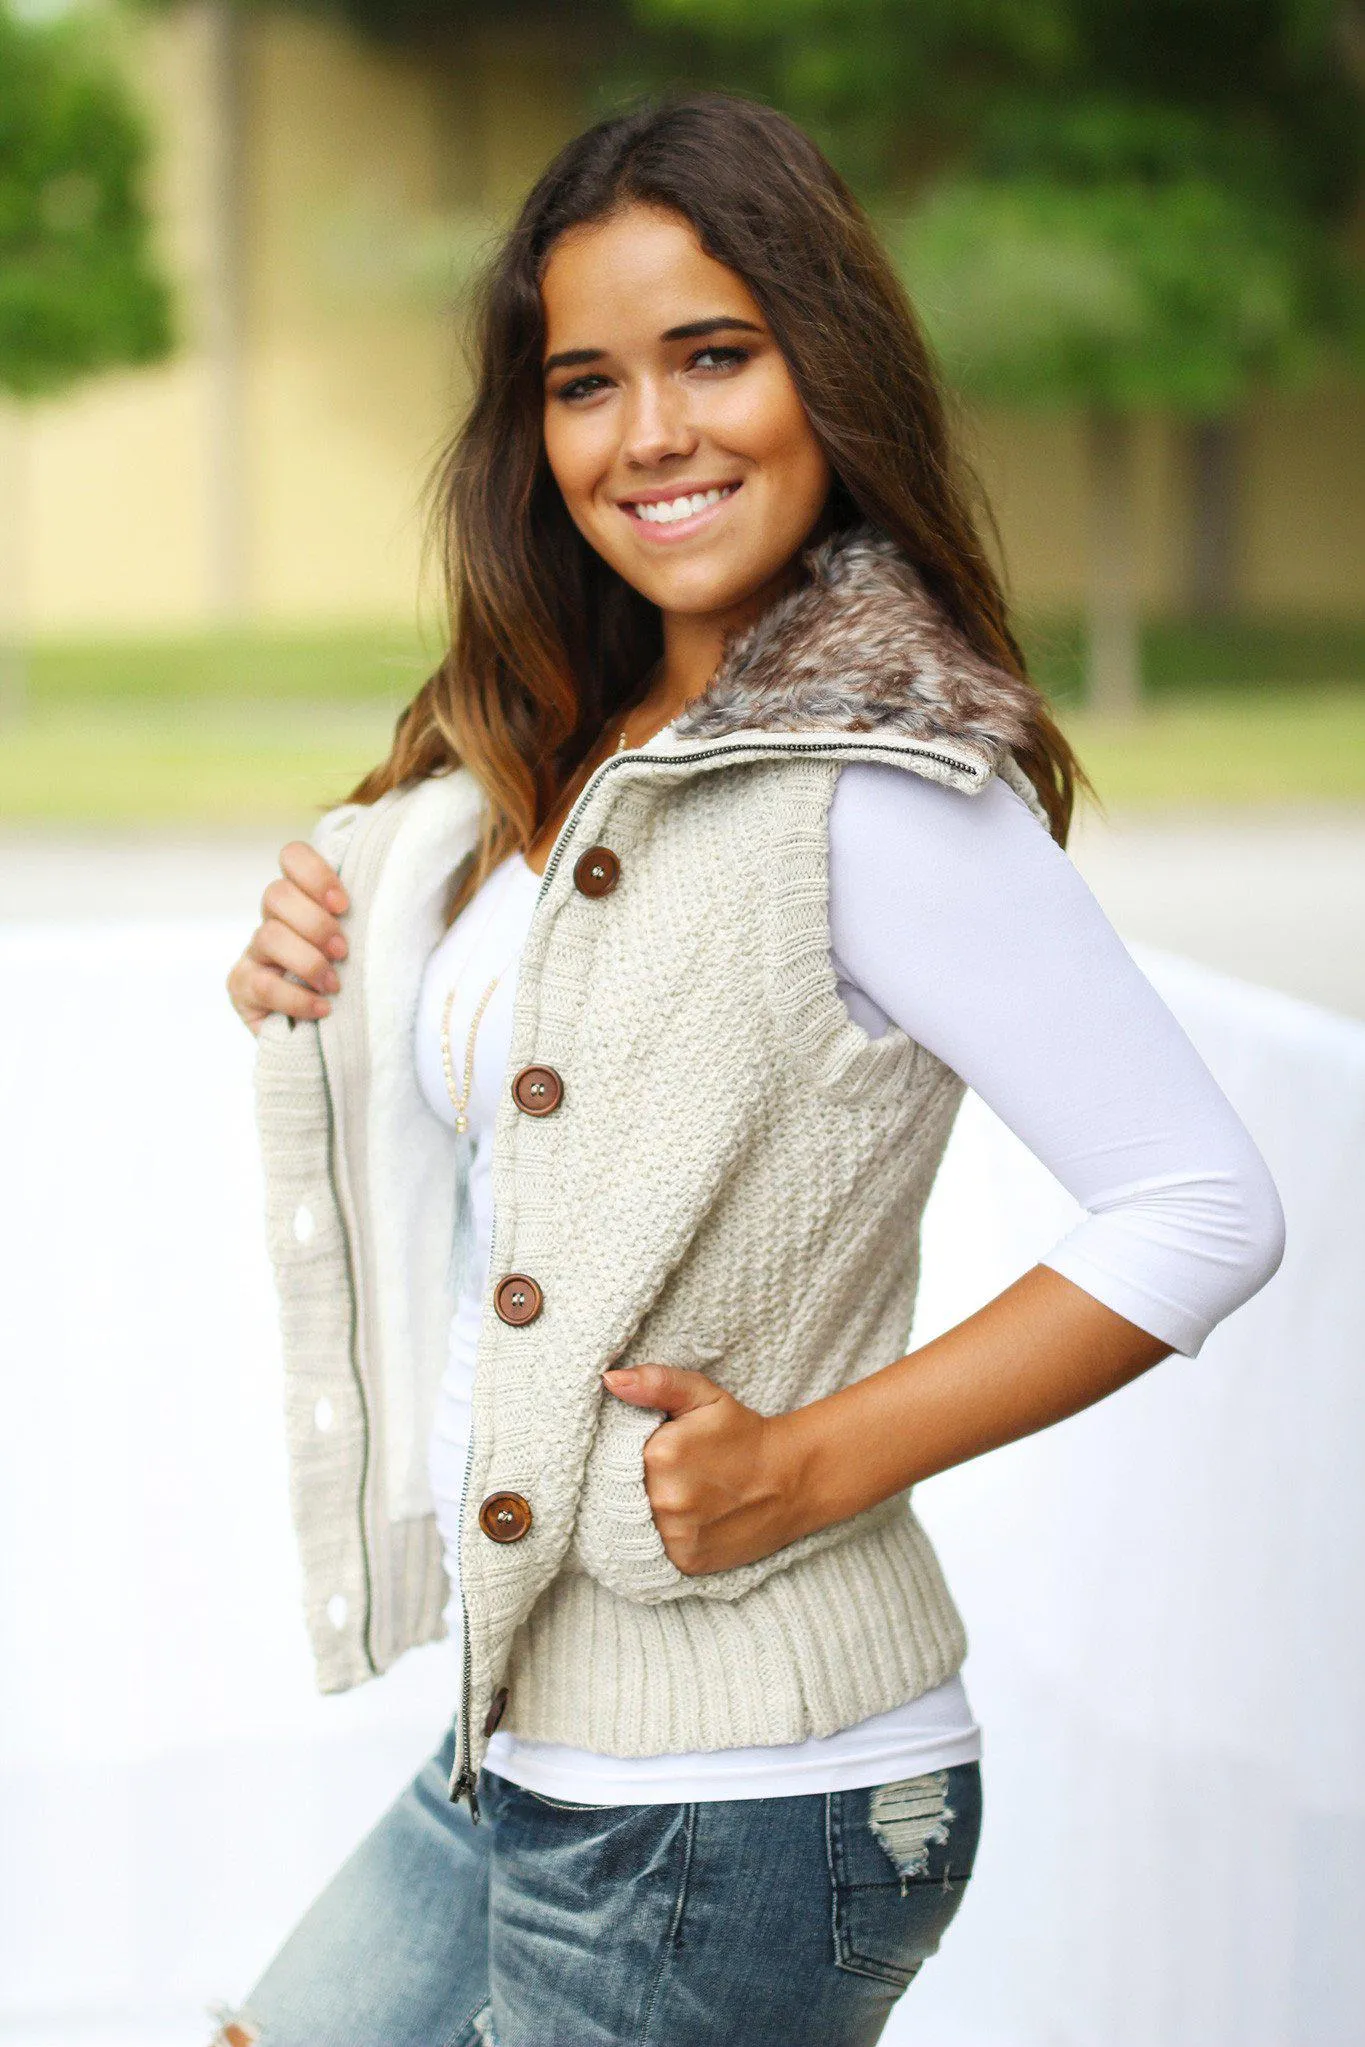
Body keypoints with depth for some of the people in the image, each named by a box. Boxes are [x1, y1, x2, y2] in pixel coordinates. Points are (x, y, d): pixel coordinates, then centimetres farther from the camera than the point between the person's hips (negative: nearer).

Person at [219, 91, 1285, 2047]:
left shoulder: (876, 784, -16)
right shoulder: (569, 752, 9)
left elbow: (1209, 1207, -19)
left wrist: (812, 1464, -20)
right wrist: (323, 1004, 1)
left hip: (736, 1807, -8)